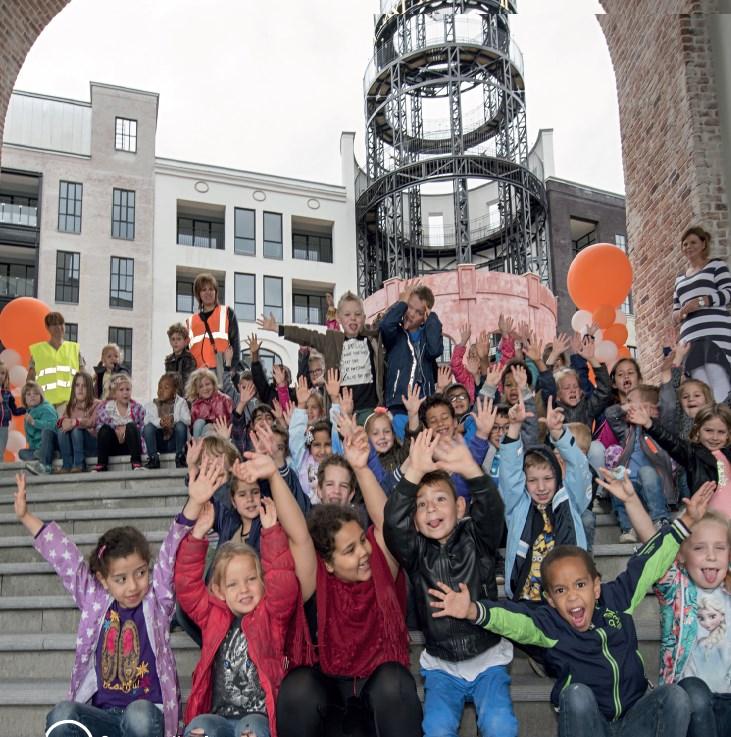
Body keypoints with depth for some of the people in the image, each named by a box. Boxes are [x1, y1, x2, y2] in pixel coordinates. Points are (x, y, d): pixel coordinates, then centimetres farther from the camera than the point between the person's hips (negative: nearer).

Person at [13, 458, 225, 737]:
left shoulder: (157, 599, 1)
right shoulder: (94, 599, 8)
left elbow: (171, 555, -11)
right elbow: (65, 558, 9)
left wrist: (194, 504, -24)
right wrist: (25, 516, 9)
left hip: (148, 712, -2)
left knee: (139, 713, -36)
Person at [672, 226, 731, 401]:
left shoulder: (716, 265, 12)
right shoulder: (680, 279, 28)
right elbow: (675, 309, 28)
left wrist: (701, 302, -14)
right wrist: (678, 314, 3)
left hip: (715, 333, -5)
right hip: (691, 337, 5)